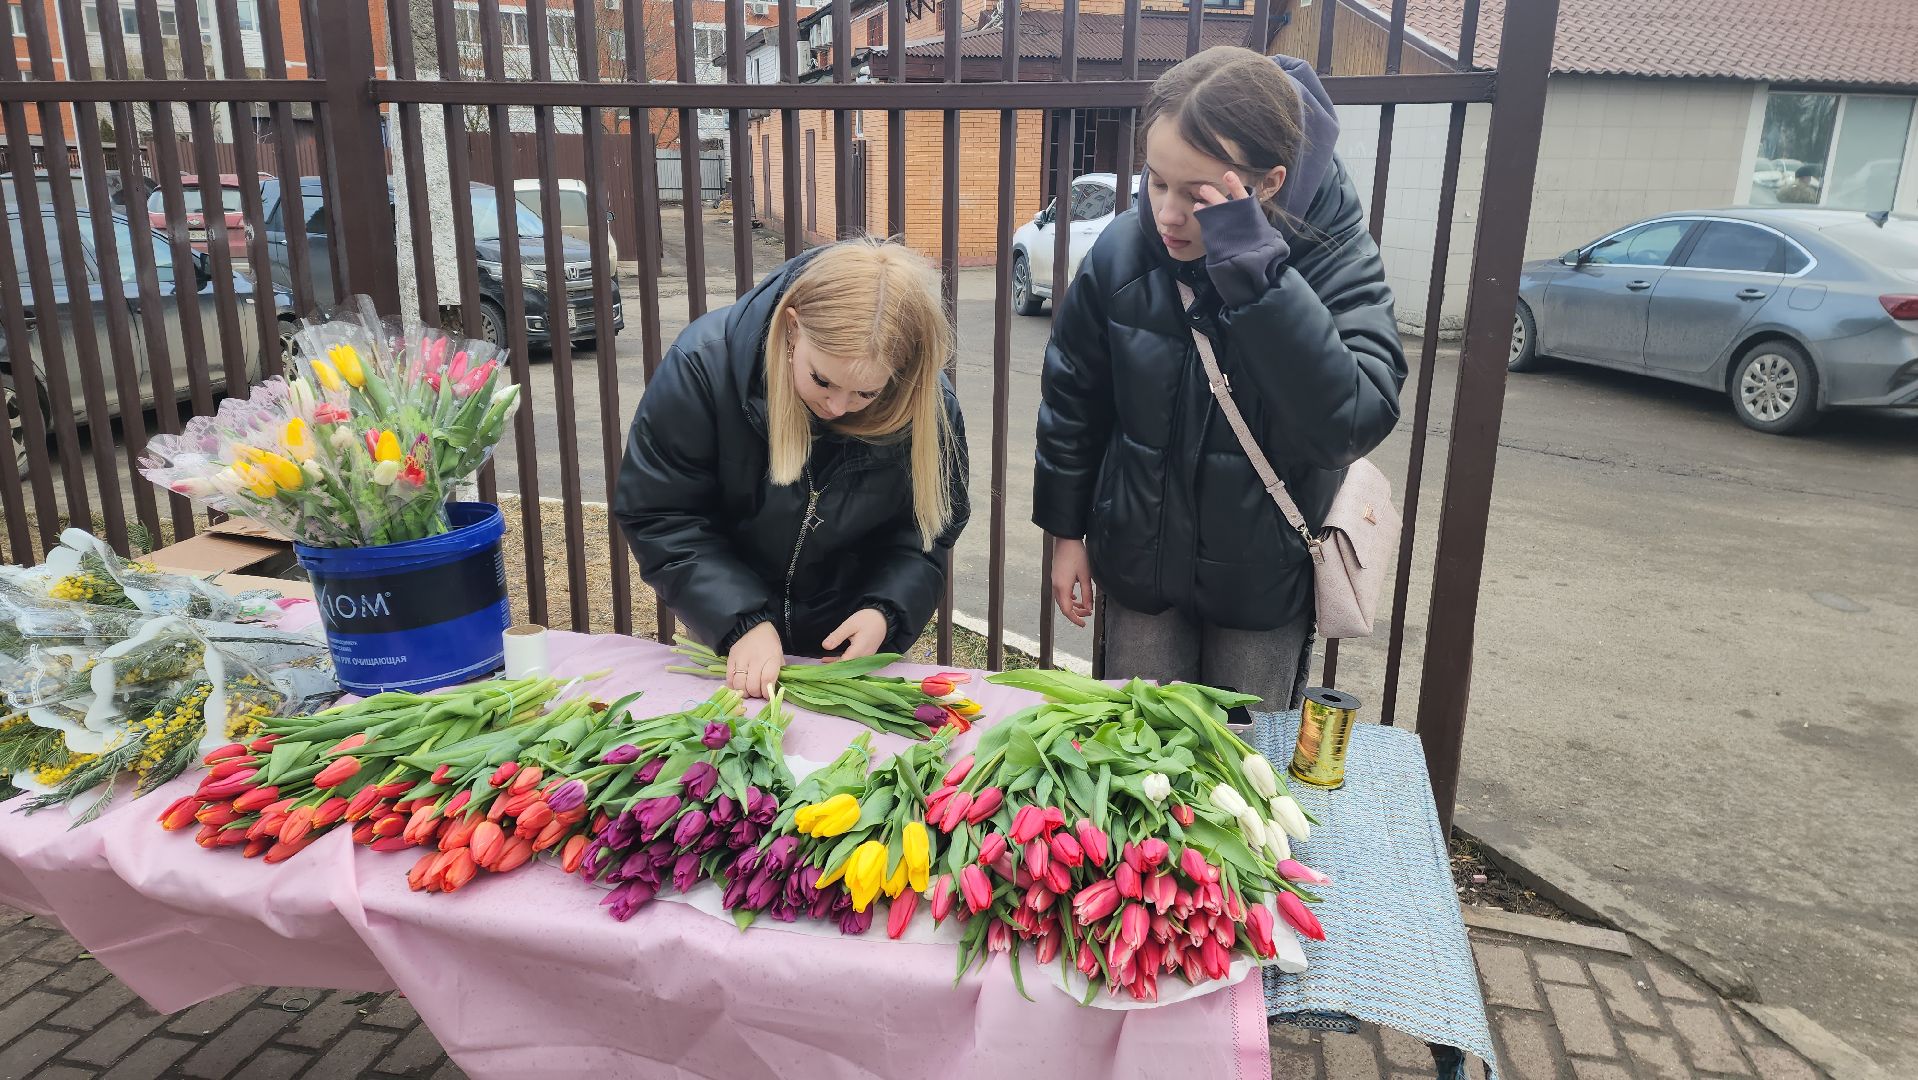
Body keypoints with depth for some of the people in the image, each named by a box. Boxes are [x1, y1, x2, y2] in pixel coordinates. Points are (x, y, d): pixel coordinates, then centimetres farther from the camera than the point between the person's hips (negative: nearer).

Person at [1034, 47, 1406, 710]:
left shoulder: (1336, 259, -19)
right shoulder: (1123, 251, -12)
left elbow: (1353, 421, -35)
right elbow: (1072, 399, 1)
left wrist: (1255, 267, -38)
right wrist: (1065, 531, 6)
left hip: (1264, 576, -1)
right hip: (1141, 560, 2)